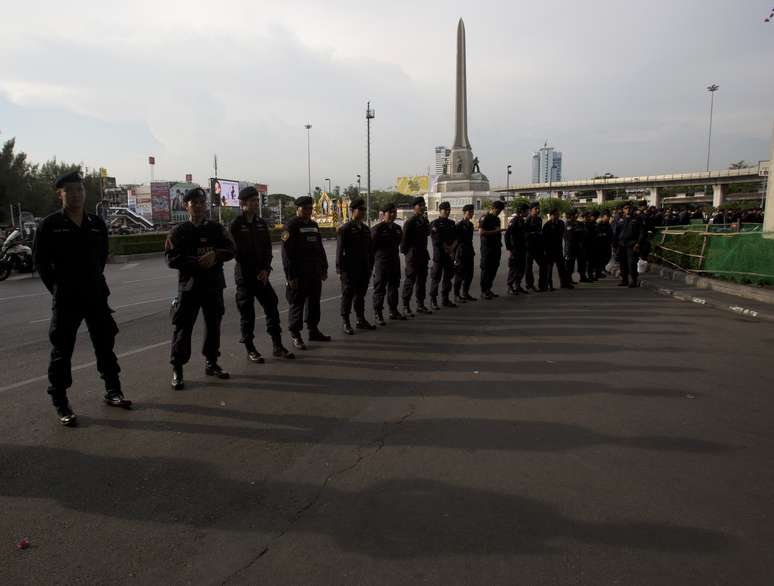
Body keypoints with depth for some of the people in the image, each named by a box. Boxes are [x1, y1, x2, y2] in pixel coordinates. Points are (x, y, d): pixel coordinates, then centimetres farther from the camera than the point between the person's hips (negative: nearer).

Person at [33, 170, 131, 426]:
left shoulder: (97, 224, 6)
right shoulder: (50, 225, -5)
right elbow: (41, 262, -1)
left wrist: (95, 283, 10)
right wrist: (58, 289, -2)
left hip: (96, 296, 4)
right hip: (65, 300, -4)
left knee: (105, 345, 12)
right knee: (62, 351, 2)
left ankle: (112, 391, 26)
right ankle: (60, 403, 13)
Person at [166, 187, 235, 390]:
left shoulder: (216, 228, 9)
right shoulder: (179, 231, 1)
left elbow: (230, 250, 2)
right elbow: (172, 259, -8)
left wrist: (215, 255, -18)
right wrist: (197, 262, -19)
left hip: (214, 284, 3)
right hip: (189, 285, -3)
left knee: (213, 324, 11)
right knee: (183, 326, -5)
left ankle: (211, 362, 26)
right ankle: (177, 369, 3)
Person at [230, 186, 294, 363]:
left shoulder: (261, 223, 9)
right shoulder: (236, 225, -7)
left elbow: (268, 248, 8)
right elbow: (238, 252, -9)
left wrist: (266, 270, -6)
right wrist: (254, 272, -9)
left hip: (261, 274, 5)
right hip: (244, 275, -5)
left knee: (272, 307, 4)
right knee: (247, 312, 1)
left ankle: (277, 347, 13)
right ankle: (250, 350, 13)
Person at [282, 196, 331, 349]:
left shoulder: (314, 225, 16)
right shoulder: (291, 226, -8)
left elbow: (320, 249, 21)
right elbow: (287, 253, -14)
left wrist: (324, 269, 16)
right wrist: (290, 276, -19)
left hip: (315, 273, 8)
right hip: (299, 275, -7)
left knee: (314, 302, 14)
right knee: (297, 304, -2)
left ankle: (313, 330, 26)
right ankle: (295, 336, 5)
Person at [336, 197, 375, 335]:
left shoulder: (366, 229, 13)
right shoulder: (344, 229, -8)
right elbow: (339, 251, -10)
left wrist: (369, 267, 14)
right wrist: (340, 270, -14)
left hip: (364, 270, 6)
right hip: (350, 270, -6)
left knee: (361, 295, 14)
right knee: (347, 296, 0)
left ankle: (361, 320, 25)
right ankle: (346, 323, 8)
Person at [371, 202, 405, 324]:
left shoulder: (397, 228, 10)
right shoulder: (377, 229, -10)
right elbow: (371, 247, -9)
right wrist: (371, 264, -10)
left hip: (394, 263, 7)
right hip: (381, 263, -7)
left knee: (394, 287, 15)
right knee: (380, 289, -1)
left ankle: (393, 311, 28)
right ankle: (378, 314, 6)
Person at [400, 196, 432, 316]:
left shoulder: (425, 220, 12)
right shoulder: (410, 222, -12)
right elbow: (404, 239, -13)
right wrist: (405, 252, -10)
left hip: (423, 255, 8)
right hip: (412, 256, -8)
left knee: (422, 280, 13)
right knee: (410, 281, -3)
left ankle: (420, 305, 23)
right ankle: (406, 307, 5)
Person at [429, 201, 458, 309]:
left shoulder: (452, 223, 15)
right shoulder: (435, 223, -4)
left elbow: (456, 238, 9)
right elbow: (437, 240, -12)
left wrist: (452, 248, -9)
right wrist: (447, 249, -8)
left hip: (450, 255, 6)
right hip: (439, 255, -6)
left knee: (448, 277, 10)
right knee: (436, 277, -4)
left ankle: (445, 299, 18)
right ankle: (433, 300, 2)